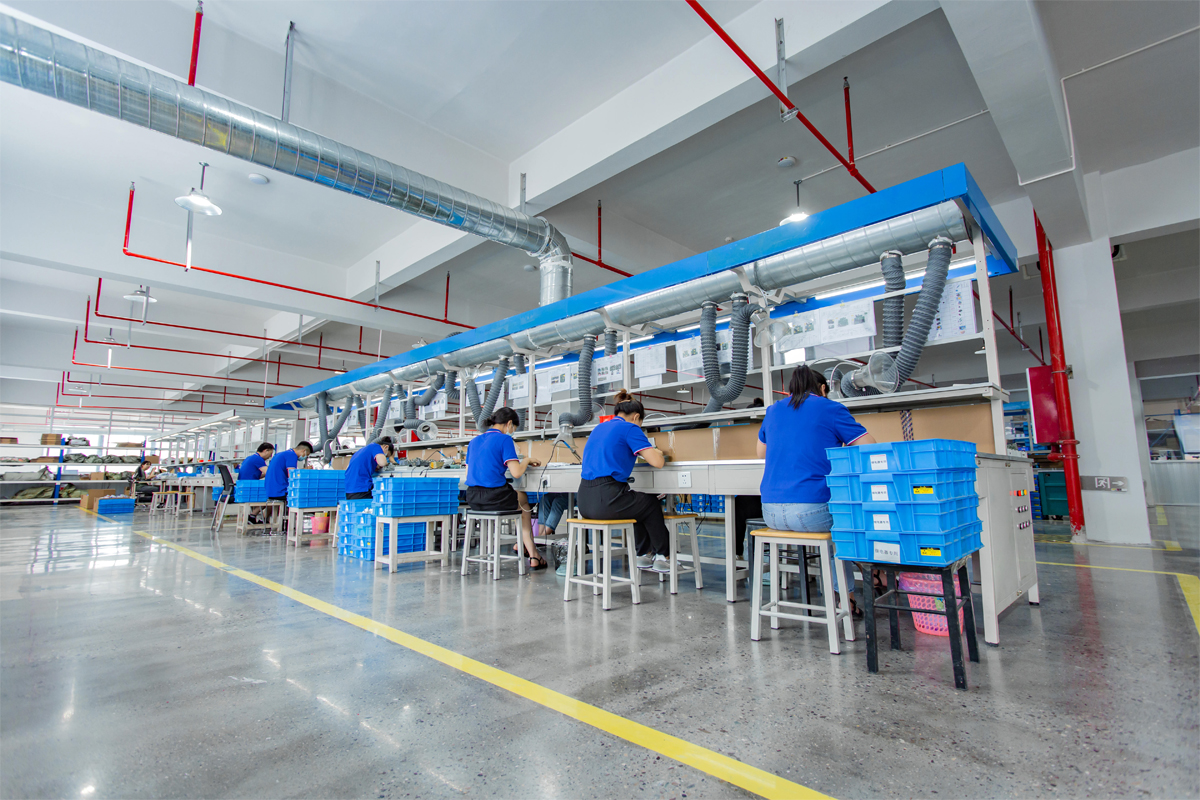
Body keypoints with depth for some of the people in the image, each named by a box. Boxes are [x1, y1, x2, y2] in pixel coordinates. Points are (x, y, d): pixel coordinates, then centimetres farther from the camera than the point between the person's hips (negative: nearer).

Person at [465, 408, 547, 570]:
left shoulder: (474, 441, 13)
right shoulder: (504, 439, -7)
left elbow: (468, 472, 17)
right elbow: (516, 472, -15)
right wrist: (527, 460, 5)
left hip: (472, 498, 7)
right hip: (494, 497, -7)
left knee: (519, 496, 32)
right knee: (524, 502, 25)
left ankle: (523, 544, 37)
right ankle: (533, 556, 25)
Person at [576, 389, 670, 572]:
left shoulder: (599, 428, 19)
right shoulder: (630, 428, -4)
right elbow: (657, 462, -10)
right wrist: (658, 453, 12)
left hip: (584, 500, 8)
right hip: (605, 499, -8)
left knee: (639, 504, 31)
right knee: (652, 504, 20)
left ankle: (644, 555, 40)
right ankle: (663, 557, 34)